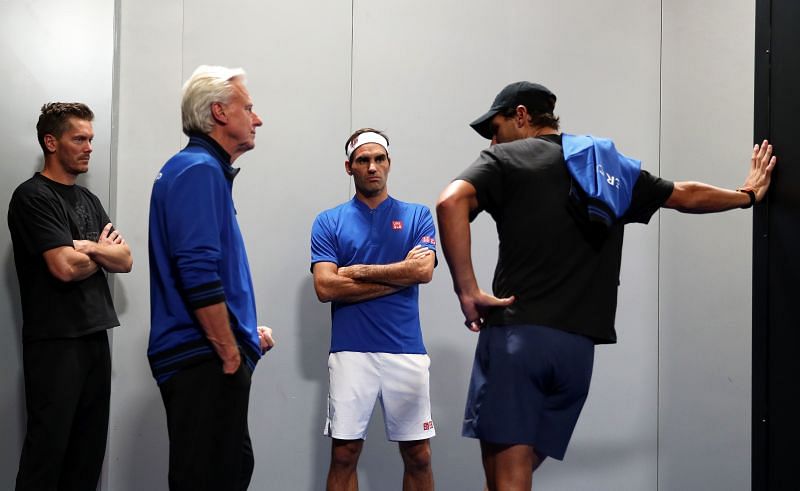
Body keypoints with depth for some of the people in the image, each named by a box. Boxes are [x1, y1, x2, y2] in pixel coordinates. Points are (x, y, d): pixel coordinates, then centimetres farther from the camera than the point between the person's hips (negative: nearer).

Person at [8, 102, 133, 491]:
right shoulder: (33, 197, -8)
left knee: (90, 450, 9)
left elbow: (125, 260, 9)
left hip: (96, 337, 7)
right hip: (54, 341, -7)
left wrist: (89, 248, -10)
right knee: (48, 447, -2)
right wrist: (104, 250, 2)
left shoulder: (88, 200, 16)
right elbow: (65, 268, -17)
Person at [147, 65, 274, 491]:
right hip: (205, 360, -10)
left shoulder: (204, 169, 18)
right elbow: (198, 274, -23)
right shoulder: (199, 169, -13)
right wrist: (230, 353, -17)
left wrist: (245, 333, 15)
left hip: (207, 359, 10)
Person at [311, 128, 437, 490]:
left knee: (418, 456, 6)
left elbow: (424, 270, -9)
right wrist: (399, 274, -7)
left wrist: (360, 272, -7)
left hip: (407, 352, 1)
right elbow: (325, 287, -7)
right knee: (344, 455, 3)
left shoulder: (417, 216, 8)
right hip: (350, 352, 0)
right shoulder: (328, 222, 5)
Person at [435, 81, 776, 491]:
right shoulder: (613, 169, 21)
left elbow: (450, 202, -16)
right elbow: (687, 195, 33)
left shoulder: (505, 159, 4)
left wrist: (467, 292, -14)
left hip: (516, 334, -5)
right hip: (578, 345, 6)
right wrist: (747, 195, 51)